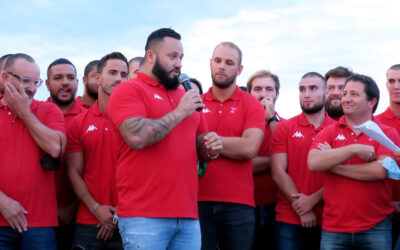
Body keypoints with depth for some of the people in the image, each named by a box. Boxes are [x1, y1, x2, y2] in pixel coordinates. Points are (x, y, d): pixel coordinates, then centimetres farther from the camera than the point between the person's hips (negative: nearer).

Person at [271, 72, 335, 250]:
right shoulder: (284, 128, 5)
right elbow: (278, 173, -2)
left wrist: (312, 200, -12)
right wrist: (302, 210, -8)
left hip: (327, 221, 1)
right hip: (289, 221, 0)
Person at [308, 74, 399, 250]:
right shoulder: (328, 133, 8)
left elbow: (380, 171, -14)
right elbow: (313, 163, -11)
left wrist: (333, 165, -8)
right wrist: (354, 149, -13)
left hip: (376, 228, -1)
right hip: (333, 228, 1)